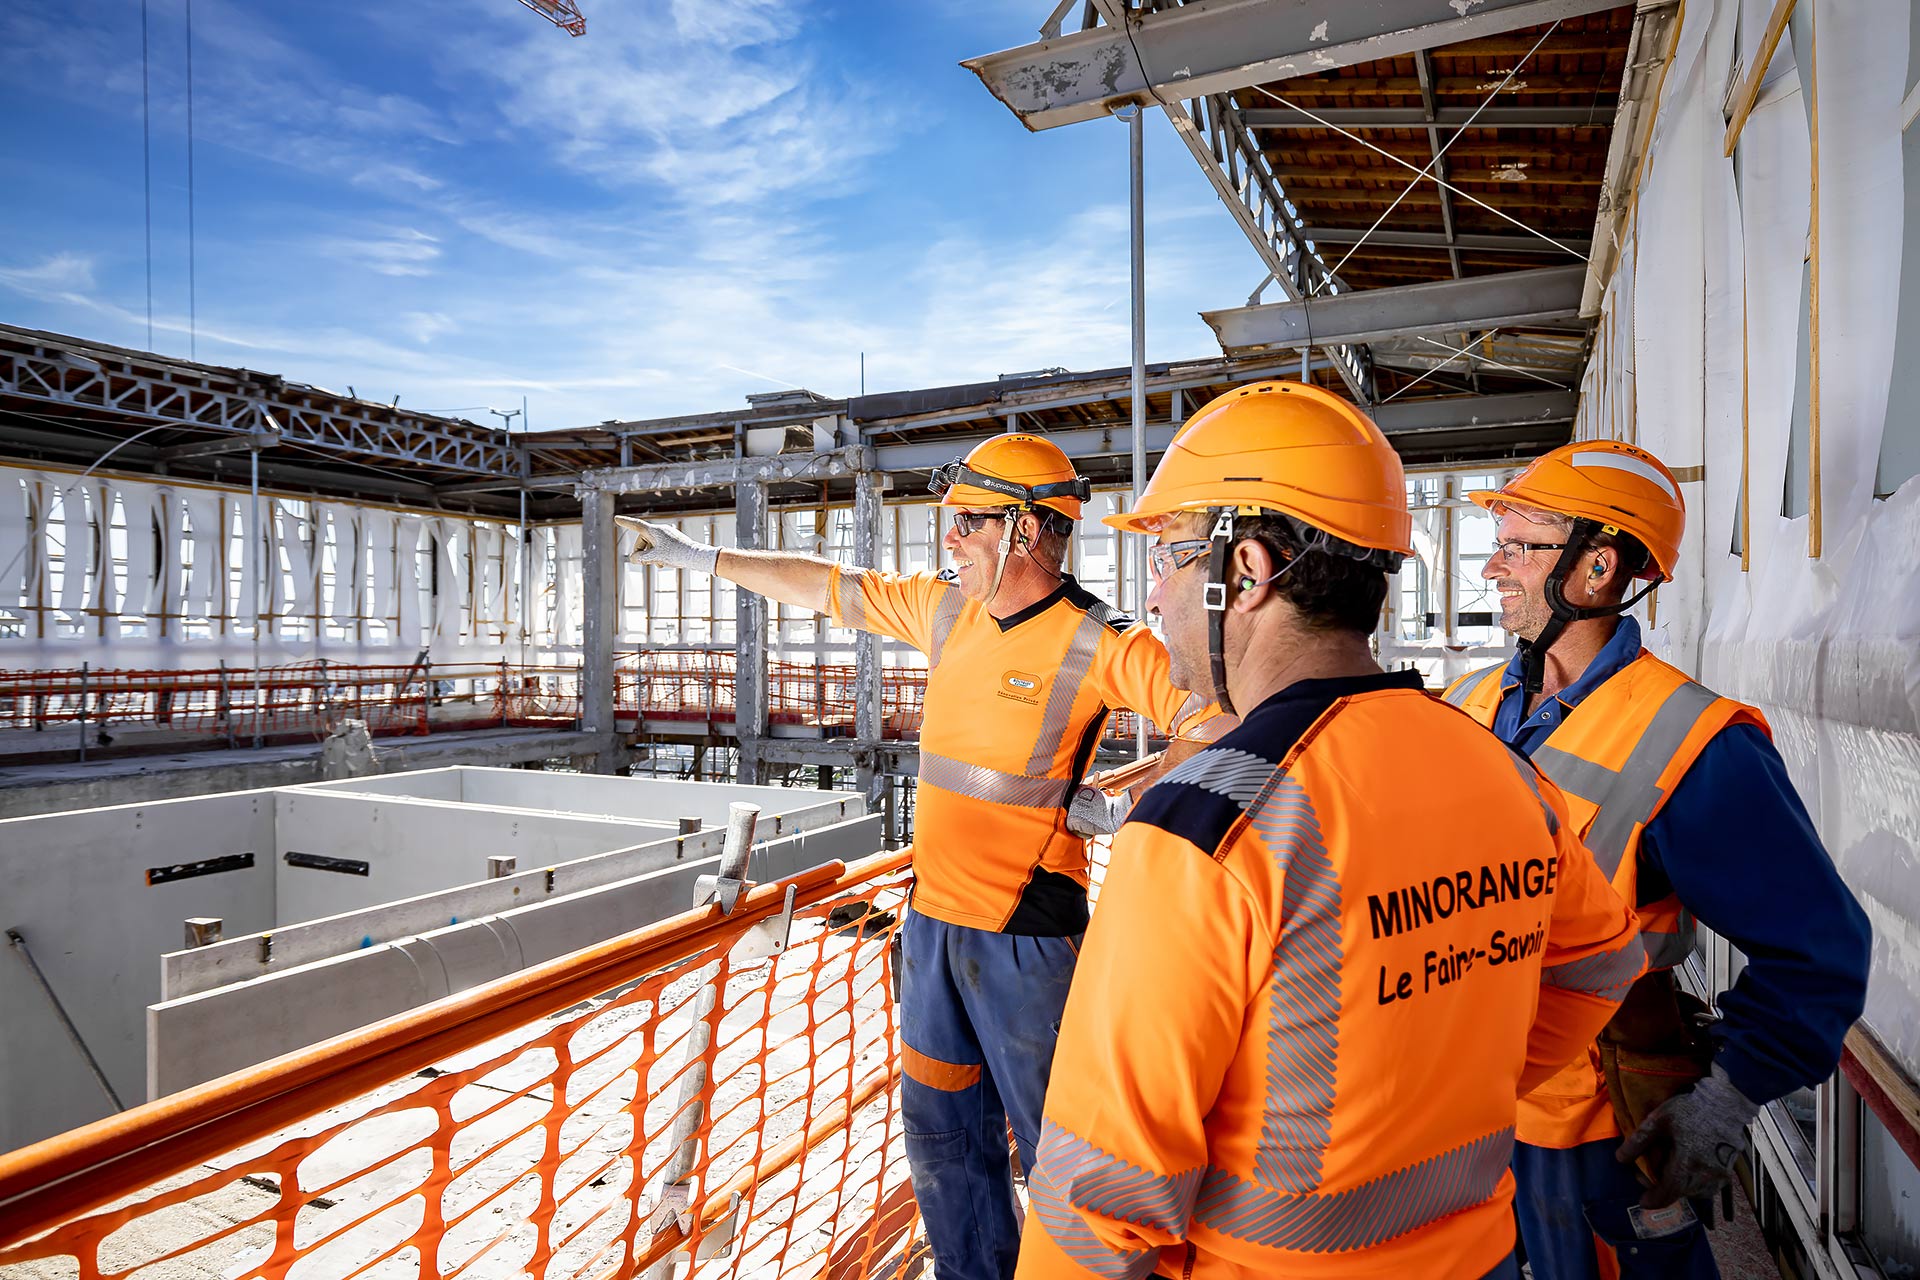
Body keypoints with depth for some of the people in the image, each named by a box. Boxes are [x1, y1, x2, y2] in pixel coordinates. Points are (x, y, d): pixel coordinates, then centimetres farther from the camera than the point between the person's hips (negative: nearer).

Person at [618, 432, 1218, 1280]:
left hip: (1025, 937, -7)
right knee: (941, 1131, 20)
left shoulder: (1097, 645, -15)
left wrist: (1126, 803, -22)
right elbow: (825, 586, 13)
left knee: (1054, 1143, 9)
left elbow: (1219, 719, -18)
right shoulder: (946, 610, 4)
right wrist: (698, 556, 18)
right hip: (933, 922, 7)